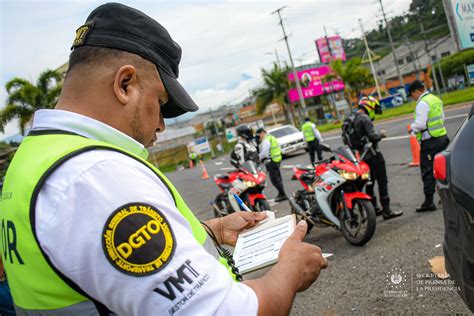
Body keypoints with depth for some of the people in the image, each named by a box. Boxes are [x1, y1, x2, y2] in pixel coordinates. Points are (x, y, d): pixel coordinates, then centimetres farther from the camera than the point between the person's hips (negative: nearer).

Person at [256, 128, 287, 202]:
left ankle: (283, 194, -7)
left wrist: (258, 157, -8)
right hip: (277, 159, 11)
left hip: (271, 161, -11)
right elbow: (279, 147, 22)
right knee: (278, 178, 16)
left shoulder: (266, 140, -15)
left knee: (274, 179, -7)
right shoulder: (272, 137, 17)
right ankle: (281, 193, 24)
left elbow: (264, 152, -23)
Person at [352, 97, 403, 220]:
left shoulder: (353, 119, 13)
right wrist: (381, 134, -4)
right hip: (373, 154, -9)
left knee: (369, 182, 17)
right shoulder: (365, 118, -16)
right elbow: (373, 136, -23)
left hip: (362, 156, 9)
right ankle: (386, 210, -3)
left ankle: (373, 208, 26)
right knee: (382, 182, -4)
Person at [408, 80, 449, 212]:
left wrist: (412, 127, -2)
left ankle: (429, 201, -4)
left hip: (430, 141, -9)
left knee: (427, 171, -5)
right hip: (442, 136, 9)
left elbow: (420, 124, -21)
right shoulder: (436, 99, 14)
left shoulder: (422, 104, -16)